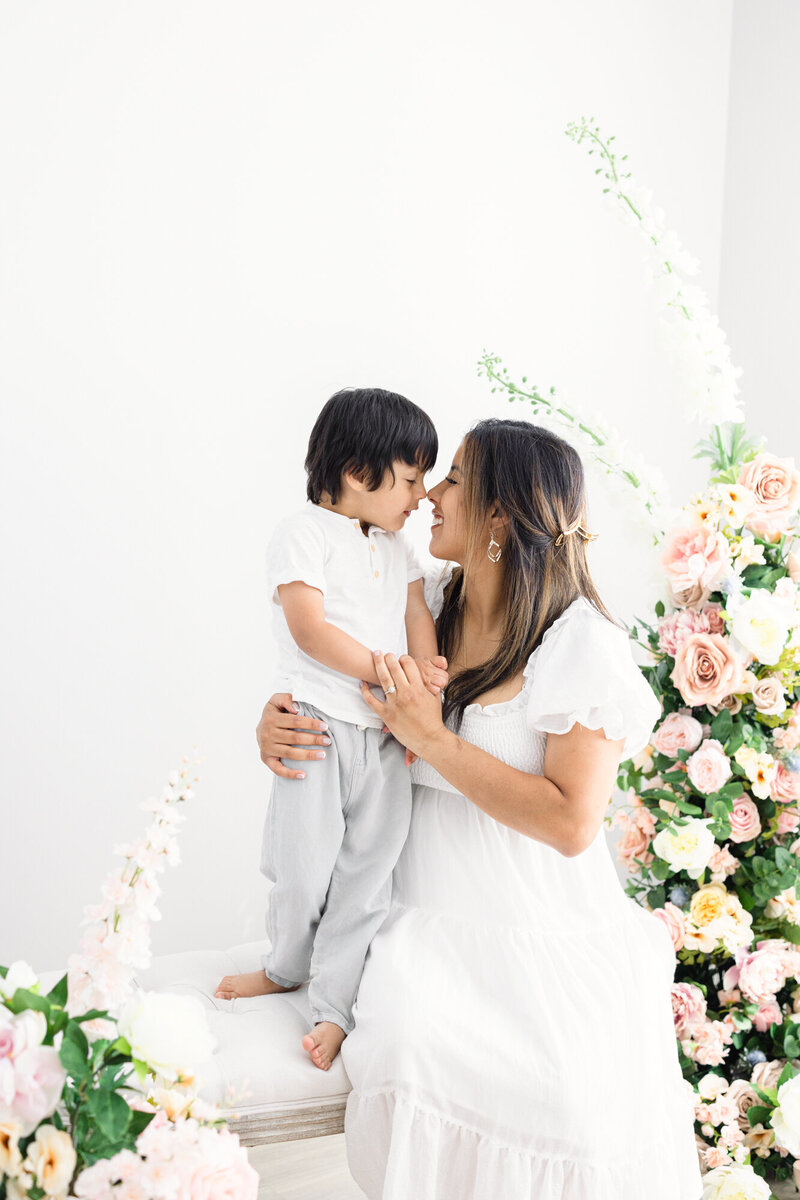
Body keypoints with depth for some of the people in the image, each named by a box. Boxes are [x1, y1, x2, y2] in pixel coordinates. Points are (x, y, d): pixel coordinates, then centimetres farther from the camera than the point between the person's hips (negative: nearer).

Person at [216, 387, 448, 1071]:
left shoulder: (396, 550, 19)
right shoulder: (304, 533, -4)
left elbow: (418, 618, 8)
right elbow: (310, 629, -14)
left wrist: (425, 682, -10)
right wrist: (386, 672, -15)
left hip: (387, 734, 5)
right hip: (320, 725, -5)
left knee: (368, 870, 2)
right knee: (305, 863, 2)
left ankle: (335, 1006, 12)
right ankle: (287, 968, 29)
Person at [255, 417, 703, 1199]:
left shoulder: (583, 644, -12)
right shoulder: (426, 608, 5)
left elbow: (570, 824, -19)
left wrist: (430, 737, -17)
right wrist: (278, 718, -2)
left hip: (543, 927, -4)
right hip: (432, 916, 4)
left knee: (575, 1106, -22)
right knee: (408, 1047, -21)